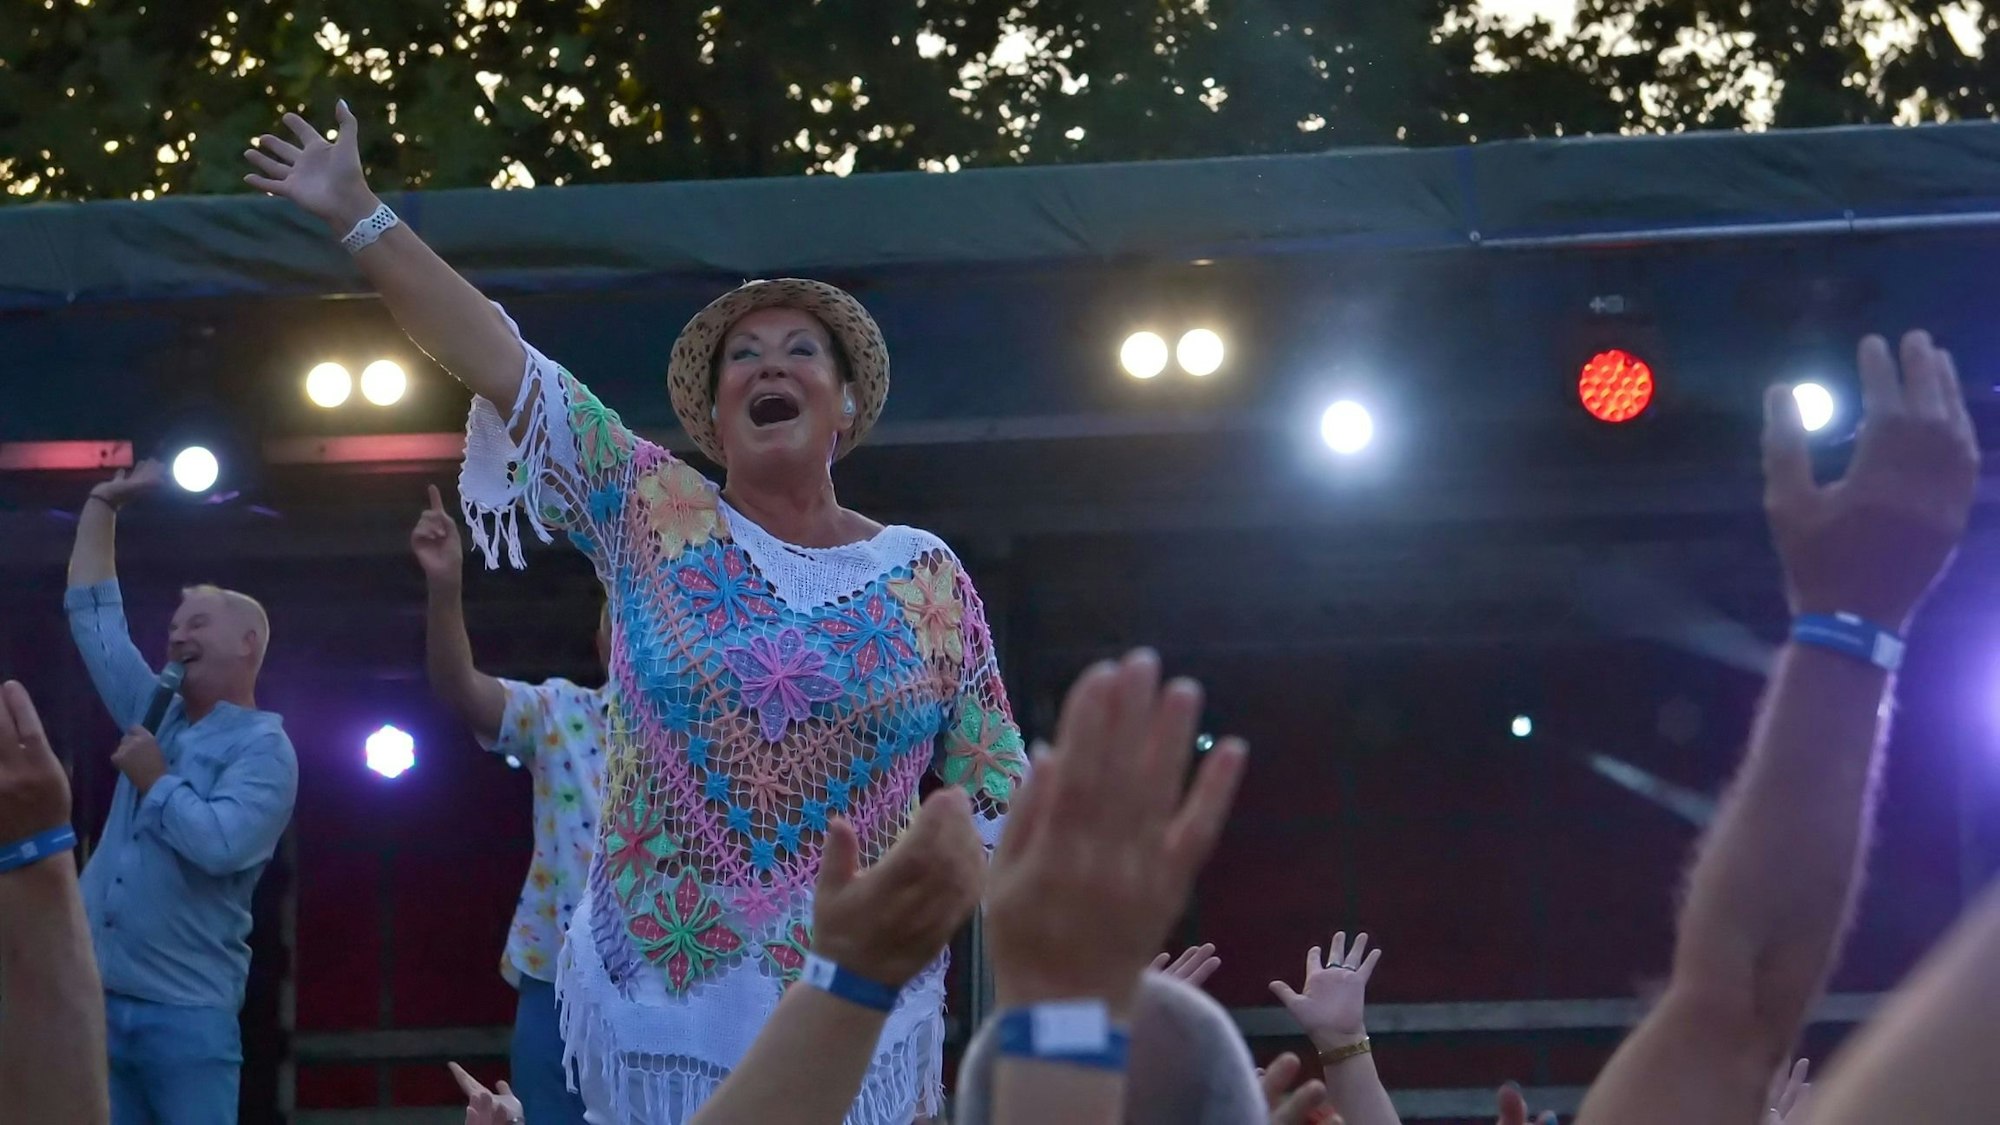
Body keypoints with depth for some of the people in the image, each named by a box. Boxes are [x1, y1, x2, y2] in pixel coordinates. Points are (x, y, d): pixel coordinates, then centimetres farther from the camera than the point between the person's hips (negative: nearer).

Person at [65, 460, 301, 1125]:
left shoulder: (263, 750, -4)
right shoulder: (155, 714, 17)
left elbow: (219, 844, -21)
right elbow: (92, 615, 22)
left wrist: (156, 782, -7)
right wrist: (103, 504, 20)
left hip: (184, 1012, -6)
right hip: (95, 998, 6)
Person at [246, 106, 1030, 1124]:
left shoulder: (928, 578, 5)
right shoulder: (653, 518, 5)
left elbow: (997, 798, 7)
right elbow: (499, 359, 1)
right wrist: (358, 215, -2)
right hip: (659, 1016, 0)